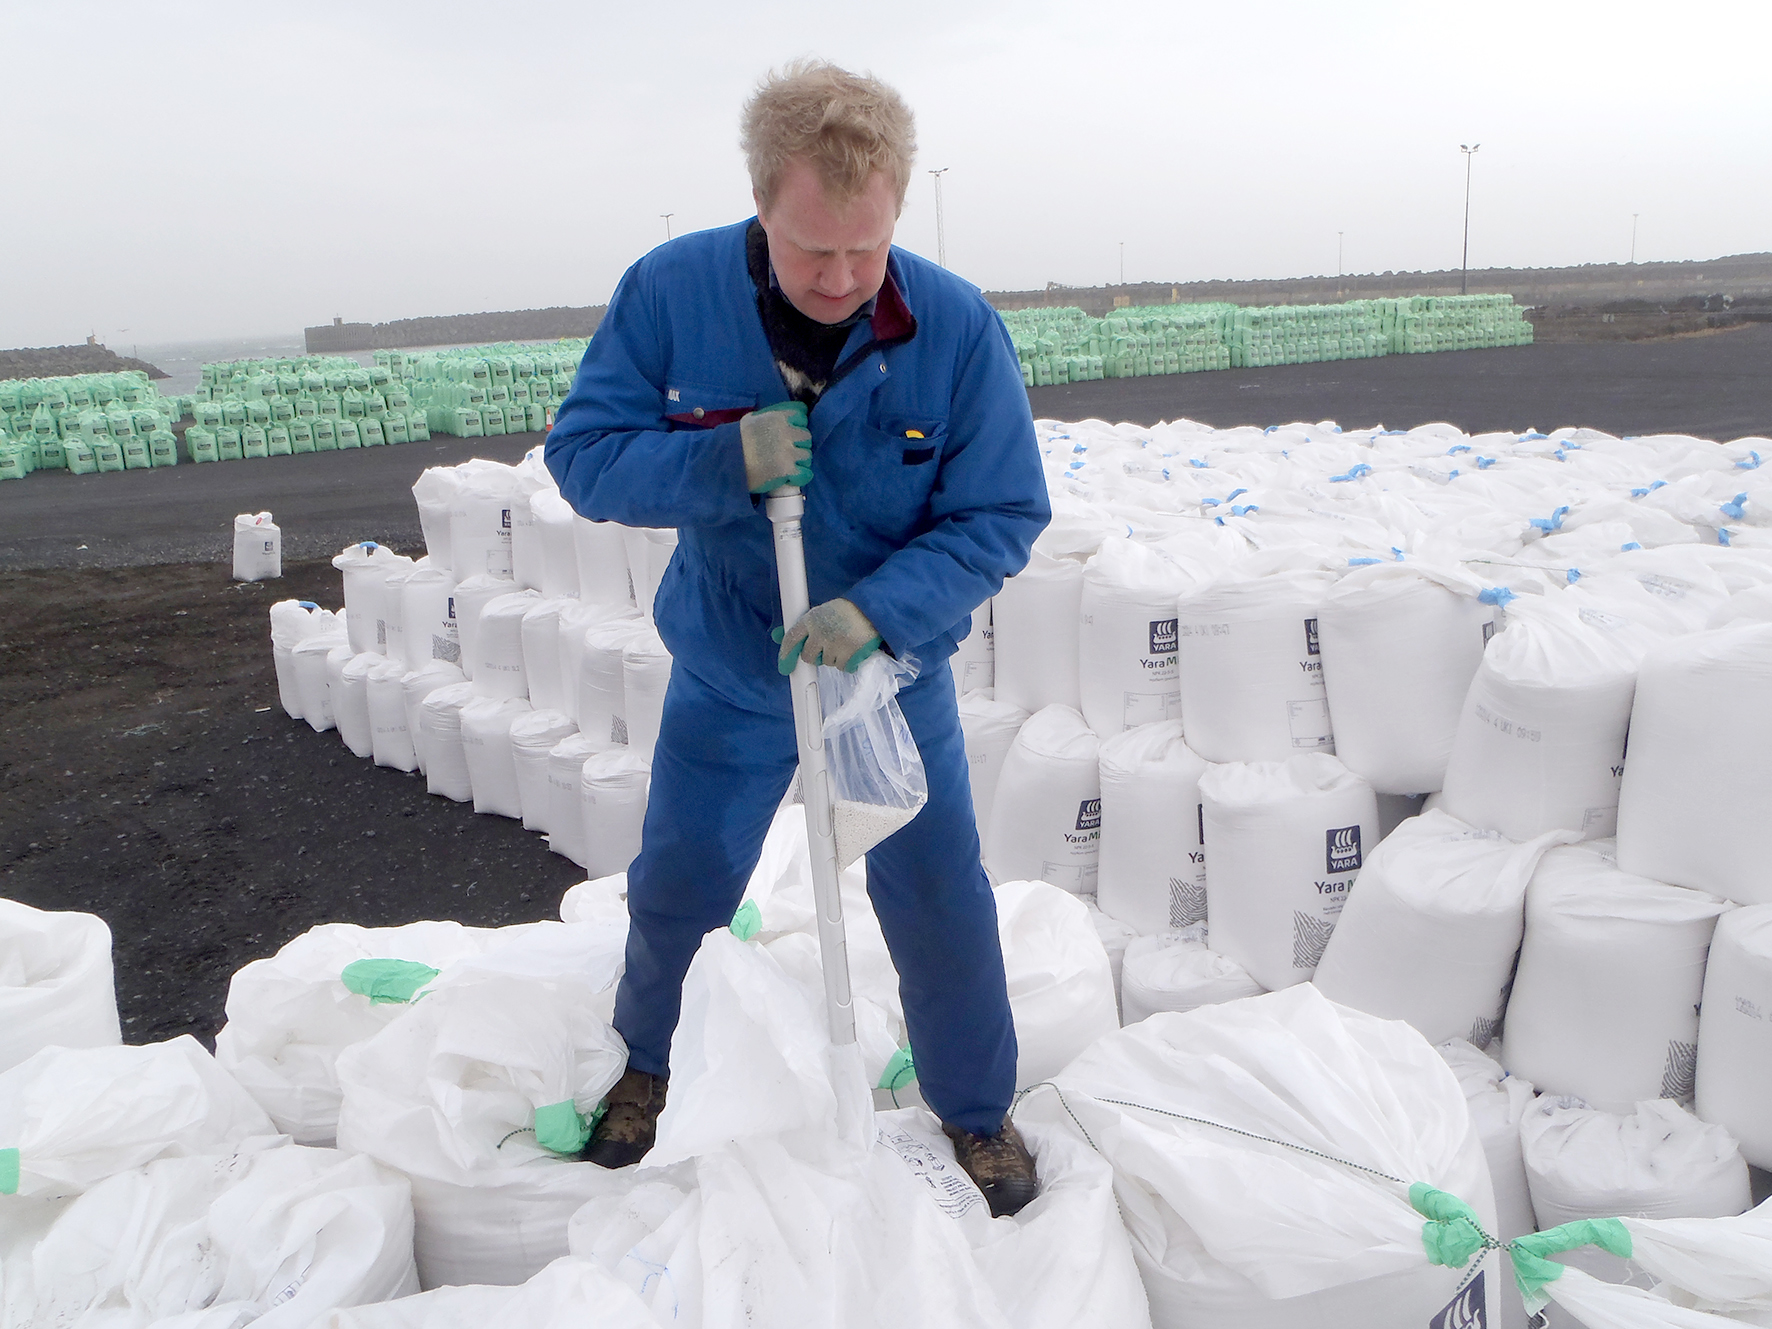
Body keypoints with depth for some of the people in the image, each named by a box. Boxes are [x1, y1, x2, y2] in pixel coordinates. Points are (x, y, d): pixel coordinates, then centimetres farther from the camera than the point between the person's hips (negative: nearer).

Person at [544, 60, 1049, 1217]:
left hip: (896, 673, -1)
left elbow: (1001, 515, -16)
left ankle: (976, 1111, 36)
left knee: (940, 905, 8)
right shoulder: (669, 293, -18)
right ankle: (646, 1061, 48)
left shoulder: (959, 328, -21)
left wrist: (878, 610, -32)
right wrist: (723, 463, -33)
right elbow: (581, 456, -15)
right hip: (726, 677, 1)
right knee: (676, 891, 17)